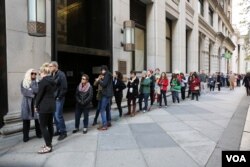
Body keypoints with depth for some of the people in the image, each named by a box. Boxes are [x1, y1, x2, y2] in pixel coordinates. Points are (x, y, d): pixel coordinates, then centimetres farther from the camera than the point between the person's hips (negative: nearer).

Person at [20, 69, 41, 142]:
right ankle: (25, 136, 11)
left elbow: (37, 90, -10)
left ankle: (38, 133, 16)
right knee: (26, 119, 2)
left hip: (36, 103, 0)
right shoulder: (23, 82, 8)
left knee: (38, 118, 1)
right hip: (26, 103, 1)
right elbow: (23, 92, -6)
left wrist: (33, 82, -12)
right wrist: (33, 93, -14)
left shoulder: (37, 82, 6)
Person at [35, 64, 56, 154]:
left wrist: (36, 106, -1)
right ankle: (49, 144, 23)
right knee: (50, 125, 13)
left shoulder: (43, 81, -14)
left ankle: (48, 146, 1)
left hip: (44, 106, -8)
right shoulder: (53, 81, 10)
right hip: (52, 105, 9)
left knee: (43, 126, -2)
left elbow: (39, 95, -12)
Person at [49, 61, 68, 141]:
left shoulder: (61, 74, -11)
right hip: (53, 98, 8)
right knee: (55, 115, 12)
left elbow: (64, 87, -15)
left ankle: (63, 132, 5)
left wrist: (59, 97, -15)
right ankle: (58, 130, 26)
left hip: (59, 98, -7)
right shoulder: (52, 75, 10)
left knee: (58, 115, -7)